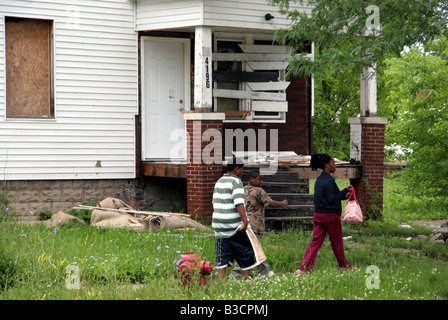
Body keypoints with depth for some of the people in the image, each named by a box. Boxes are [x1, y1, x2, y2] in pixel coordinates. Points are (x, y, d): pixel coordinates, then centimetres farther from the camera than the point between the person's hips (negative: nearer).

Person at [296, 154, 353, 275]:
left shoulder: (319, 179, 13)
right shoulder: (329, 180, -14)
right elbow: (331, 199, -17)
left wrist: (343, 196, 15)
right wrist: (345, 192, -12)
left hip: (318, 215, 8)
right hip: (330, 215, -8)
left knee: (315, 242, 3)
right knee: (337, 243, 10)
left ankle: (303, 268, -7)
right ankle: (343, 265, 26)